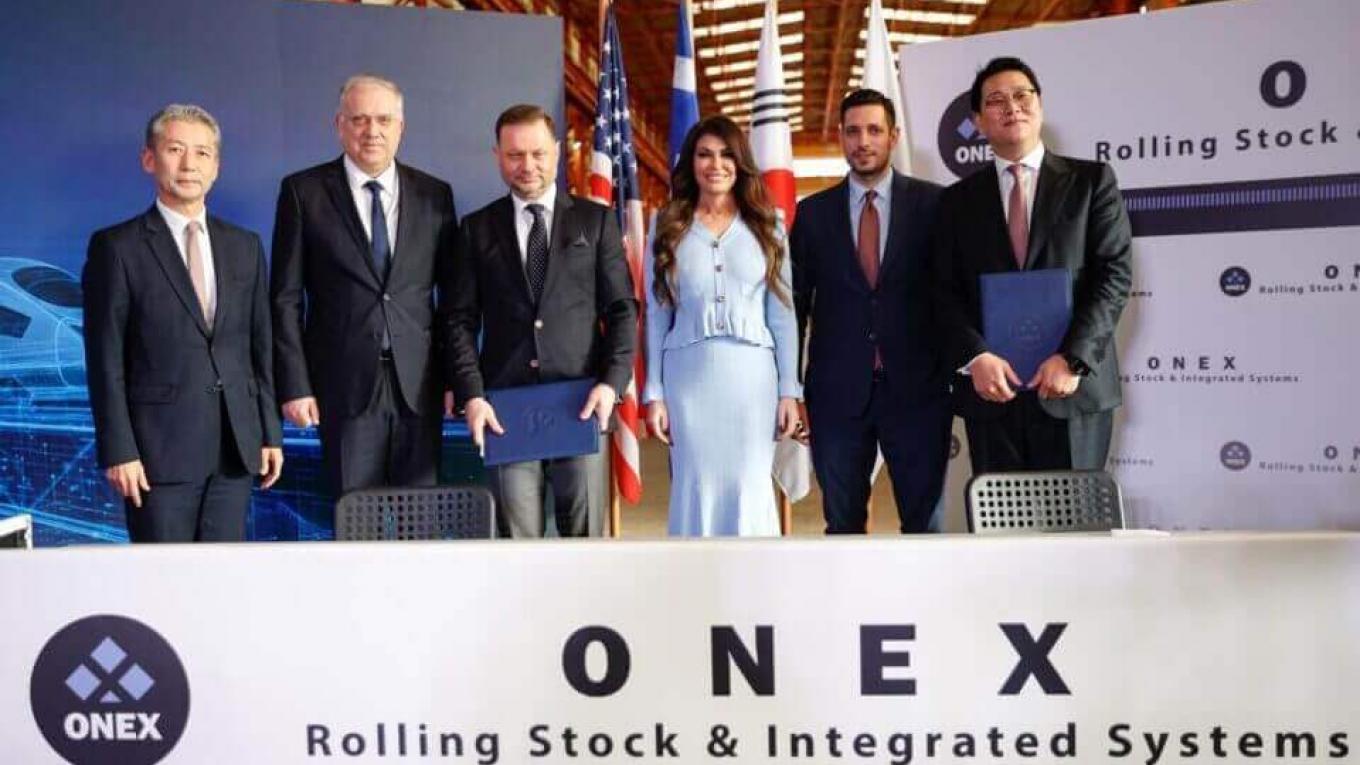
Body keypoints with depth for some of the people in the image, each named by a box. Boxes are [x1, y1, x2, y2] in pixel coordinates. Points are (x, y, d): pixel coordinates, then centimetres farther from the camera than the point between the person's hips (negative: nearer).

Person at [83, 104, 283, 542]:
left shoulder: (245, 246, 11)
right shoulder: (116, 247, -2)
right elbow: (105, 361, -4)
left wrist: (270, 432, 8)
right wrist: (118, 451, -9)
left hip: (235, 448, 4)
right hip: (159, 449, -4)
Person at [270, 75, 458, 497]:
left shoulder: (434, 194, 8)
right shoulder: (303, 192, 2)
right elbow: (285, 299, 1)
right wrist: (294, 385, -5)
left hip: (418, 383, 2)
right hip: (346, 384, -2)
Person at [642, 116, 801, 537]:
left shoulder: (765, 226, 7)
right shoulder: (668, 230, 7)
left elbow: (783, 312, 5)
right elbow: (655, 315, 6)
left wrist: (789, 390, 0)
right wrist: (653, 393, 1)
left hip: (751, 372, 0)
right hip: (688, 375, 0)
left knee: (750, 491, 1)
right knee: (696, 490, 2)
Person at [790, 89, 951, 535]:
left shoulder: (932, 203, 3)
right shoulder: (813, 212, 7)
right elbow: (796, 301, 9)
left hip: (917, 388, -1)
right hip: (837, 392, 1)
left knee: (925, 522, 3)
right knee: (842, 523, 9)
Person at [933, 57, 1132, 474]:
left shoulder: (1091, 181, 6)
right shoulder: (959, 200, 11)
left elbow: (1114, 274, -2)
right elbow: (947, 293, 6)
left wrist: (1073, 358, -13)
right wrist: (974, 357, -11)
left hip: (1074, 384, -1)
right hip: (990, 389, 2)